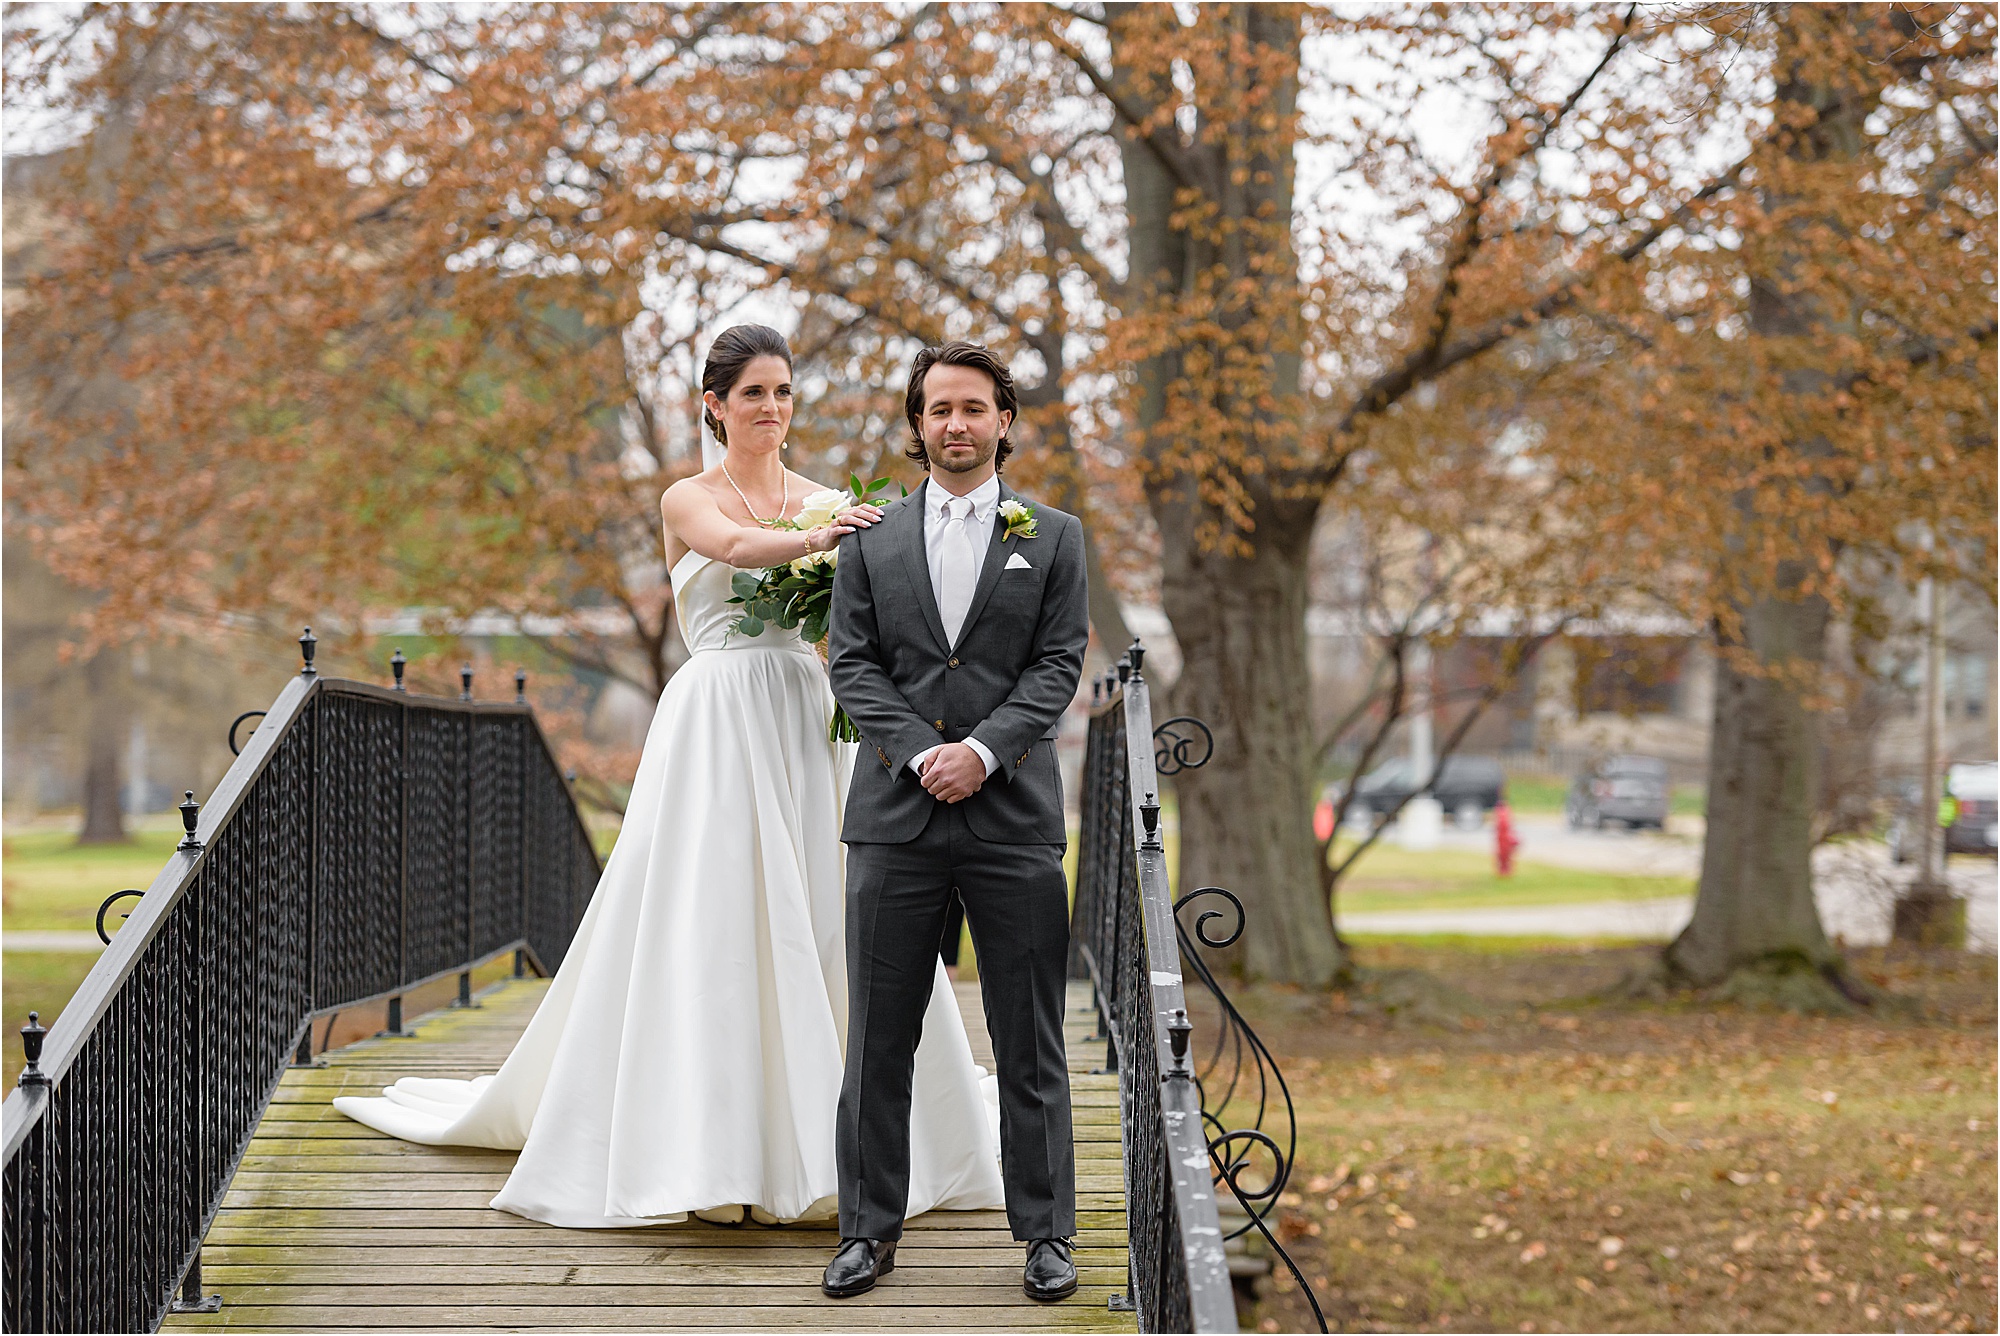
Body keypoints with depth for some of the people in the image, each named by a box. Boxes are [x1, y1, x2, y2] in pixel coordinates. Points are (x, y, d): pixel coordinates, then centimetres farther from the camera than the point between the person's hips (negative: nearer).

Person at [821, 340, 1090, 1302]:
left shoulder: (1052, 537, 8)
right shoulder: (870, 540, 11)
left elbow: (1058, 665, 1)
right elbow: (853, 664, 4)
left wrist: (982, 749, -13)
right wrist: (918, 754, -11)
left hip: (1014, 815, -1)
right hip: (895, 816, 1)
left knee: (1030, 1043, 2)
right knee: (879, 1038, 4)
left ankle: (1045, 1232, 11)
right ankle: (869, 1229, 13)